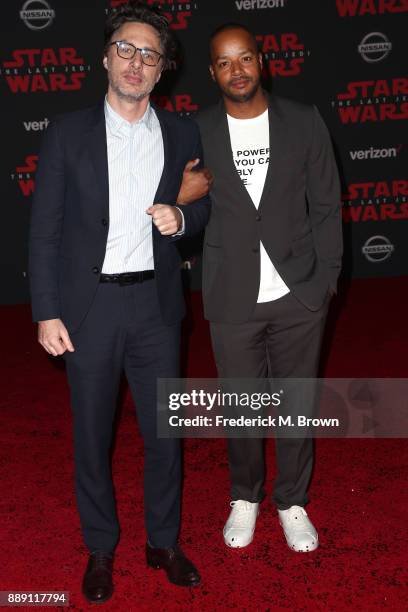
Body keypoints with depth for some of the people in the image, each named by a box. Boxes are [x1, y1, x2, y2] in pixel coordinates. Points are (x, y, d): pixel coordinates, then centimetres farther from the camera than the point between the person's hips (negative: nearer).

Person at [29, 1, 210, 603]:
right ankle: (100, 549, 31)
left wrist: (181, 218, -9)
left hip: (156, 305, 2)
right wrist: (46, 312, -7)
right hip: (90, 306, -1)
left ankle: (164, 542, 31)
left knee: (165, 432, 10)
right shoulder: (69, 131, -1)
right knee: (92, 436, 10)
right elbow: (45, 229, -2)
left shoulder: (183, 133, 5)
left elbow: (202, 206, 15)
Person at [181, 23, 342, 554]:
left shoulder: (304, 122, 0)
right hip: (233, 299, 0)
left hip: (299, 295, 0)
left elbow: (326, 206, 3)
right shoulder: (196, 132, -1)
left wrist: (326, 276, -1)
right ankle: (245, 498, 37)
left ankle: (292, 501, 34)